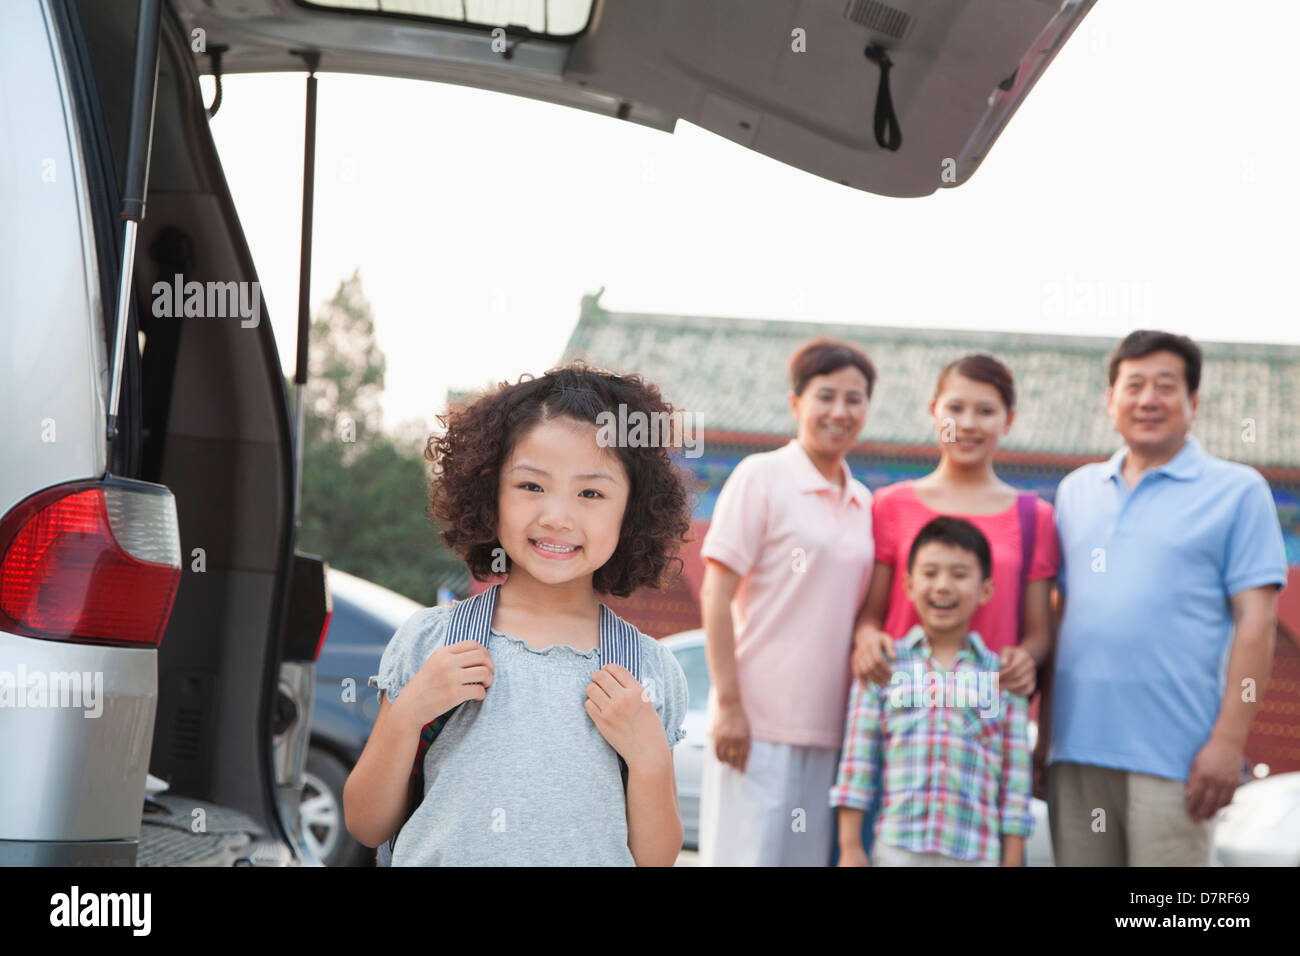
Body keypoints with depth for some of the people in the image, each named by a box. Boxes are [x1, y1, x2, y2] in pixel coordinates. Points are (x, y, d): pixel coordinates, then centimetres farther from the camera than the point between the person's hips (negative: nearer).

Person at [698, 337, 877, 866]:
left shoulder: (863, 503, 15)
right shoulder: (762, 476, -2)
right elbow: (716, 594, -7)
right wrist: (729, 704, -13)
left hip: (829, 731, 6)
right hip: (756, 723, -6)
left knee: (811, 854, 6)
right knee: (749, 852, -5)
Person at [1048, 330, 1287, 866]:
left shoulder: (1237, 490, 3)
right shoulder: (1076, 490, 16)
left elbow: (1255, 622, -3)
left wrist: (1229, 741, -12)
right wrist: (1041, 731, 12)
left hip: (1171, 756, -4)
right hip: (1075, 747, 4)